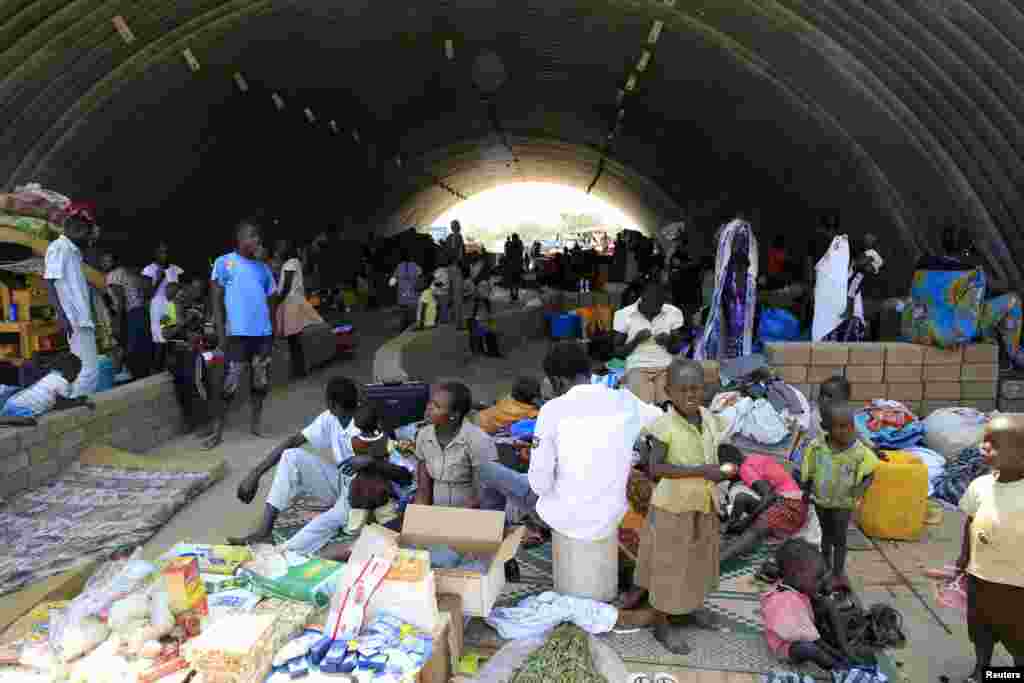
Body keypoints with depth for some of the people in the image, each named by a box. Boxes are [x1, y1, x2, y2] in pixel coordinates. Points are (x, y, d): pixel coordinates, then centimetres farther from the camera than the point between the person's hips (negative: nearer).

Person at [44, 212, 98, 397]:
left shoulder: (74, 251, 20)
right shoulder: (58, 247, -6)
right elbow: (49, 283, -14)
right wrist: (61, 315, -23)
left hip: (83, 318, 10)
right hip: (75, 319, -10)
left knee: (89, 367, 10)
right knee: (91, 368, -13)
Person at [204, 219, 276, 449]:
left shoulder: (263, 268, 14)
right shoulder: (224, 262, 1)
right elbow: (216, 299, -2)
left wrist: (274, 333, 13)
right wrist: (220, 332, -9)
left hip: (263, 333, 5)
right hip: (237, 333, -5)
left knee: (261, 382, 9)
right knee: (230, 385, -3)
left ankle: (256, 424, 22)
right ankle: (217, 432, 6)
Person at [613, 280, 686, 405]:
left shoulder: (673, 313, 6)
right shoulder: (624, 315, -1)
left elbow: (677, 349, 13)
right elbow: (617, 351, 4)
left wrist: (668, 342, -8)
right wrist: (636, 340, -13)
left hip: (666, 367, 2)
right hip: (637, 367, -2)